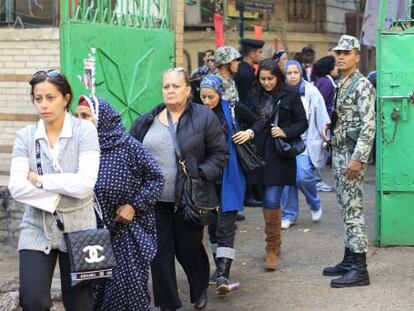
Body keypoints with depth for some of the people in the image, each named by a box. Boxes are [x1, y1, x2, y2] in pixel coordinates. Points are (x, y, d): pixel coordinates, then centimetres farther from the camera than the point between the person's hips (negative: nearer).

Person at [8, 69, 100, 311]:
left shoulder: (84, 130, -6)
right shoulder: (25, 136, 1)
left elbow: (85, 184, -18)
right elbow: (16, 188, -10)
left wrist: (39, 179, -12)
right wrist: (60, 194, -15)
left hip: (78, 229, -1)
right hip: (36, 230, 1)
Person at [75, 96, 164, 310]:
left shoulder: (127, 146, -10)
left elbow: (155, 178, -5)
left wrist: (134, 206, -11)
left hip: (126, 230, -4)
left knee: (127, 285, -2)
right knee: (95, 287, 7)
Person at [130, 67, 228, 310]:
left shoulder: (205, 117, -3)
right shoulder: (146, 122, 7)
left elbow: (220, 154, -2)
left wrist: (202, 175, -15)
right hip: (155, 200, 3)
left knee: (189, 249, 8)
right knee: (160, 253, 5)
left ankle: (200, 291, 36)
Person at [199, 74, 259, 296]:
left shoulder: (234, 110, -3)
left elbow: (258, 123, 12)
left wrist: (249, 133, -7)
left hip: (230, 175, -3)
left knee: (226, 223, -8)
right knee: (212, 222, 12)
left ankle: (223, 275, -13)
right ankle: (219, 264, 27)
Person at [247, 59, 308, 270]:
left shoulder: (290, 96, -2)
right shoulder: (254, 96, 9)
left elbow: (303, 123, 1)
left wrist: (285, 132, -14)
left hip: (279, 156, -4)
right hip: (259, 153, 4)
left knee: (272, 201, -11)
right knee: (266, 201, 11)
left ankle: (272, 249, -2)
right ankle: (275, 244, 26)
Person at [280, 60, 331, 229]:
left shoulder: (311, 91, -2)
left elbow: (322, 117, 1)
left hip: (306, 142, -2)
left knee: (302, 176, -14)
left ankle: (315, 204, 16)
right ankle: (289, 214, 19)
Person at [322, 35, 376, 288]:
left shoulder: (362, 85, -12)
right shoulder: (341, 85, 16)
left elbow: (369, 125, -19)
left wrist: (358, 159, -23)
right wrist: (335, 152, 17)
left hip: (352, 154, -9)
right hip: (339, 152, 9)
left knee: (353, 209, -9)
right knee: (346, 208, 13)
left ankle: (359, 269, -6)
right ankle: (349, 260, 21)